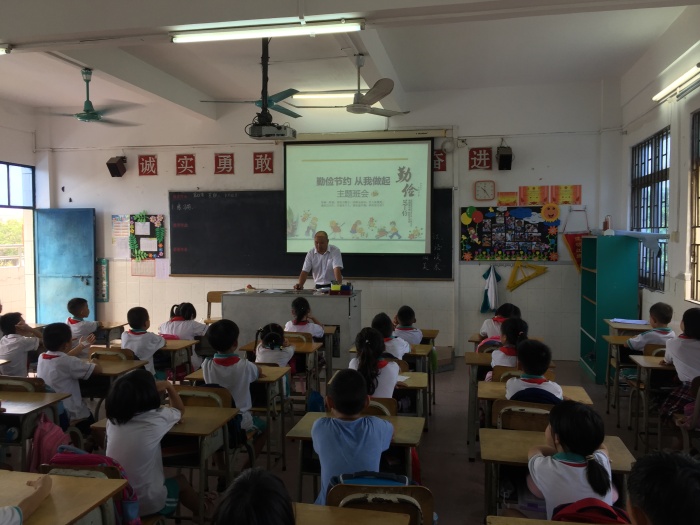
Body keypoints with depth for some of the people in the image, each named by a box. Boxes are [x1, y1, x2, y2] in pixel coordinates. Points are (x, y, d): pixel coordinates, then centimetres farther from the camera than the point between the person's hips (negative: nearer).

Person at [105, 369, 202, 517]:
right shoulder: (156, 418, -15)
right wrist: (168, 386, 21)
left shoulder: (112, 420, -3)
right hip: (147, 504, -4)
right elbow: (180, 410, 11)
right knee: (181, 481, 27)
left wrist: (153, 388, 26)